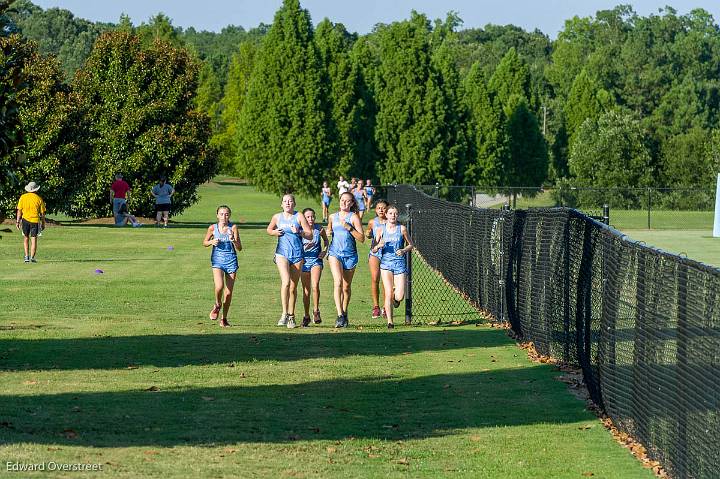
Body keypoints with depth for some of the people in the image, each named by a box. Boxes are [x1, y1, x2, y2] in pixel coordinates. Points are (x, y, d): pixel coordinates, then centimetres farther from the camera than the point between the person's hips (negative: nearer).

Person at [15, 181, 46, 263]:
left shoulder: (23, 197, 1)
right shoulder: (39, 199, -1)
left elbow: (19, 210, 0)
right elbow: (42, 213, 2)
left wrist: (18, 221, 6)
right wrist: (43, 223, 10)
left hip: (25, 219, 1)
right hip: (35, 220, -1)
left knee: (26, 238, 16)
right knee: (34, 240, 2)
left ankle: (27, 256, 9)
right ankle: (32, 257, -5)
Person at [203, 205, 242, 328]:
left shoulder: (233, 228, -2)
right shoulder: (213, 228, 0)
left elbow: (239, 248, -3)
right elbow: (204, 243, 14)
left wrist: (233, 240, -23)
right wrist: (212, 242, -7)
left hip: (231, 261, 1)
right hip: (217, 260, -1)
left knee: (229, 292, 3)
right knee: (219, 286, -23)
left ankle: (224, 318, 19)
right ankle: (217, 305, 10)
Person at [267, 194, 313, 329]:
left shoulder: (299, 217, 0)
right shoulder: (277, 217, 6)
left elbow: (310, 236, -1)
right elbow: (269, 229, 23)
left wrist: (299, 232, -18)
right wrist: (275, 232, 1)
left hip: (297, 254, 0)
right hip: (282, 253, 0)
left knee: (293, 287, 6)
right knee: (286, 282, -21)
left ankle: (291, 316, 19)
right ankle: (284, 314, -19)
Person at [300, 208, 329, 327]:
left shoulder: (319, 229, -2)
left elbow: (326, 240, 17)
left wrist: (324, 251, 2)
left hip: (316, 260, 0)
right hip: (304, 260, 1)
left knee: (315, 286, -21)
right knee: (306, 290, 5)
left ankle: (316, 311, -6)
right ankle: (306, 316, 19)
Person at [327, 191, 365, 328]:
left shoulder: (354, 217, -1)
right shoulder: (333, 217, 11)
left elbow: (362, 238, -8)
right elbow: (329, 231, 28)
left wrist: (349, 227, -17)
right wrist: (328, 232, 5)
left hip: (350, 255, -1)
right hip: (335, 253, 1)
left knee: (346, 287, 8)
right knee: (338, 282, -19)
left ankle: (344, 313, 29)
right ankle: (340, 315, -25)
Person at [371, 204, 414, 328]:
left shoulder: (402, 229, 1)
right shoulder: (382, 229, 4)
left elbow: (410, 244, 12)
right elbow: (374, 249, 8)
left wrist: (403, 250, -8)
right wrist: (378, 246, -15)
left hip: (399, 263, 0)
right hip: (386, 263, 0)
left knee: (399, 297, -8)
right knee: (388, 294, -9)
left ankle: (396, 298, 30)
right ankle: (390, 321, 0)